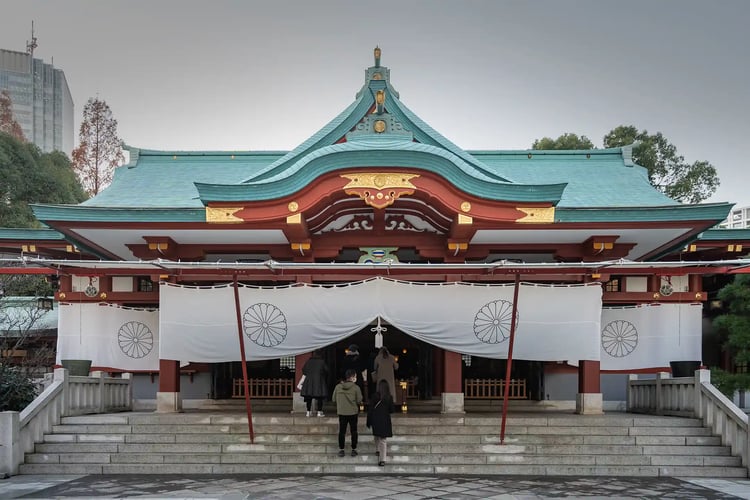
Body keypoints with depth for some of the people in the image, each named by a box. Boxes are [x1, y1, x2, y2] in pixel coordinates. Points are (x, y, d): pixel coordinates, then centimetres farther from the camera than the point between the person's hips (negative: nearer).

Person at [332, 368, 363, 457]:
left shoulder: (338, 386, -5)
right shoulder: (356, 388, -13)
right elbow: (359, 400, -9)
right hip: (353, 412, -2)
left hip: (341, 413, 2)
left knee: (342, 431, 10)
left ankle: (341, 450, 12)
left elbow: (334, 399, 2)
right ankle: (353, 450, 14)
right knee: (353, 431, 10)